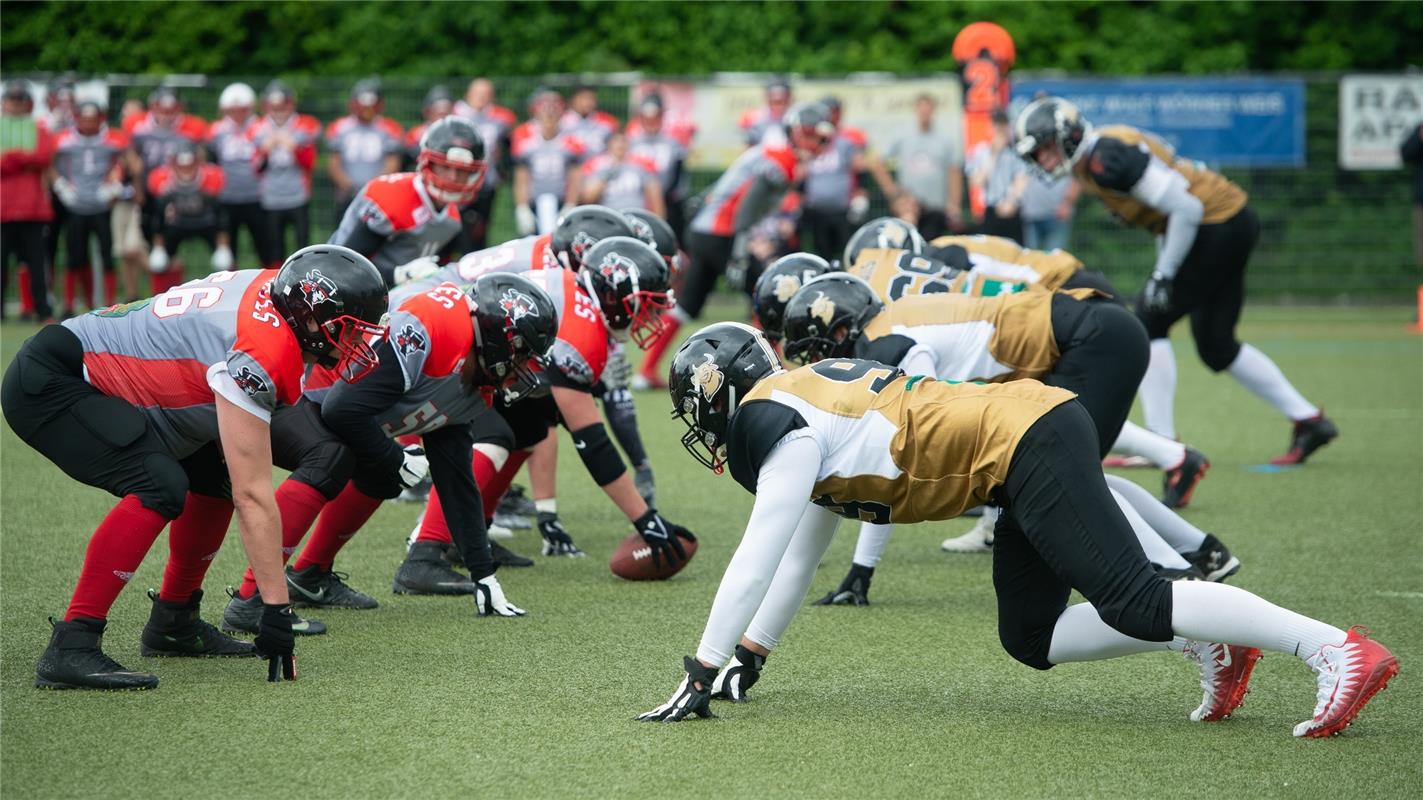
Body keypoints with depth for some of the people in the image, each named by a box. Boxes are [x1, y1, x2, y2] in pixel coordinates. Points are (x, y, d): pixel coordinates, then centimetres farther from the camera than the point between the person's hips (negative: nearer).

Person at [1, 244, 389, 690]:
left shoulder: (271, 289, -1)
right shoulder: (261, 354, -27)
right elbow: (253, 495, -27)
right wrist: (276, 606, -25)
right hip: (46, 384, -10)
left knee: (215, 475, 10)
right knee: (160, 486, -27)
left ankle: (173, 621, 21)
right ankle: (71, 649, -28)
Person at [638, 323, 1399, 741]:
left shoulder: (779, 422, -6)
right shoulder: (812, 407, 23)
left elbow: (756, 561, -11)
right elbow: (798, 560, 31)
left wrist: (702, 674, -7)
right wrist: (748, 657, 31)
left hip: (1028, 439, -10)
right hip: (1034, 432, 10)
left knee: (1131, 600, -18)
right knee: (1031, 639, 11)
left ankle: (1337, 650, -22)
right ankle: (1204, 640, 6)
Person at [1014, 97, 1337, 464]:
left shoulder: (1106, 159, -22)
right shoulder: (1088, 166, 8)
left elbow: (1185, 209, -22)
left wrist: (1164, 273, -16)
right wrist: (1164, 268, 15)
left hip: (1219, 226, -10)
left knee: (1149, 322, -7)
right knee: (1216, 347, 16)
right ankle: (1309, 421, 22)